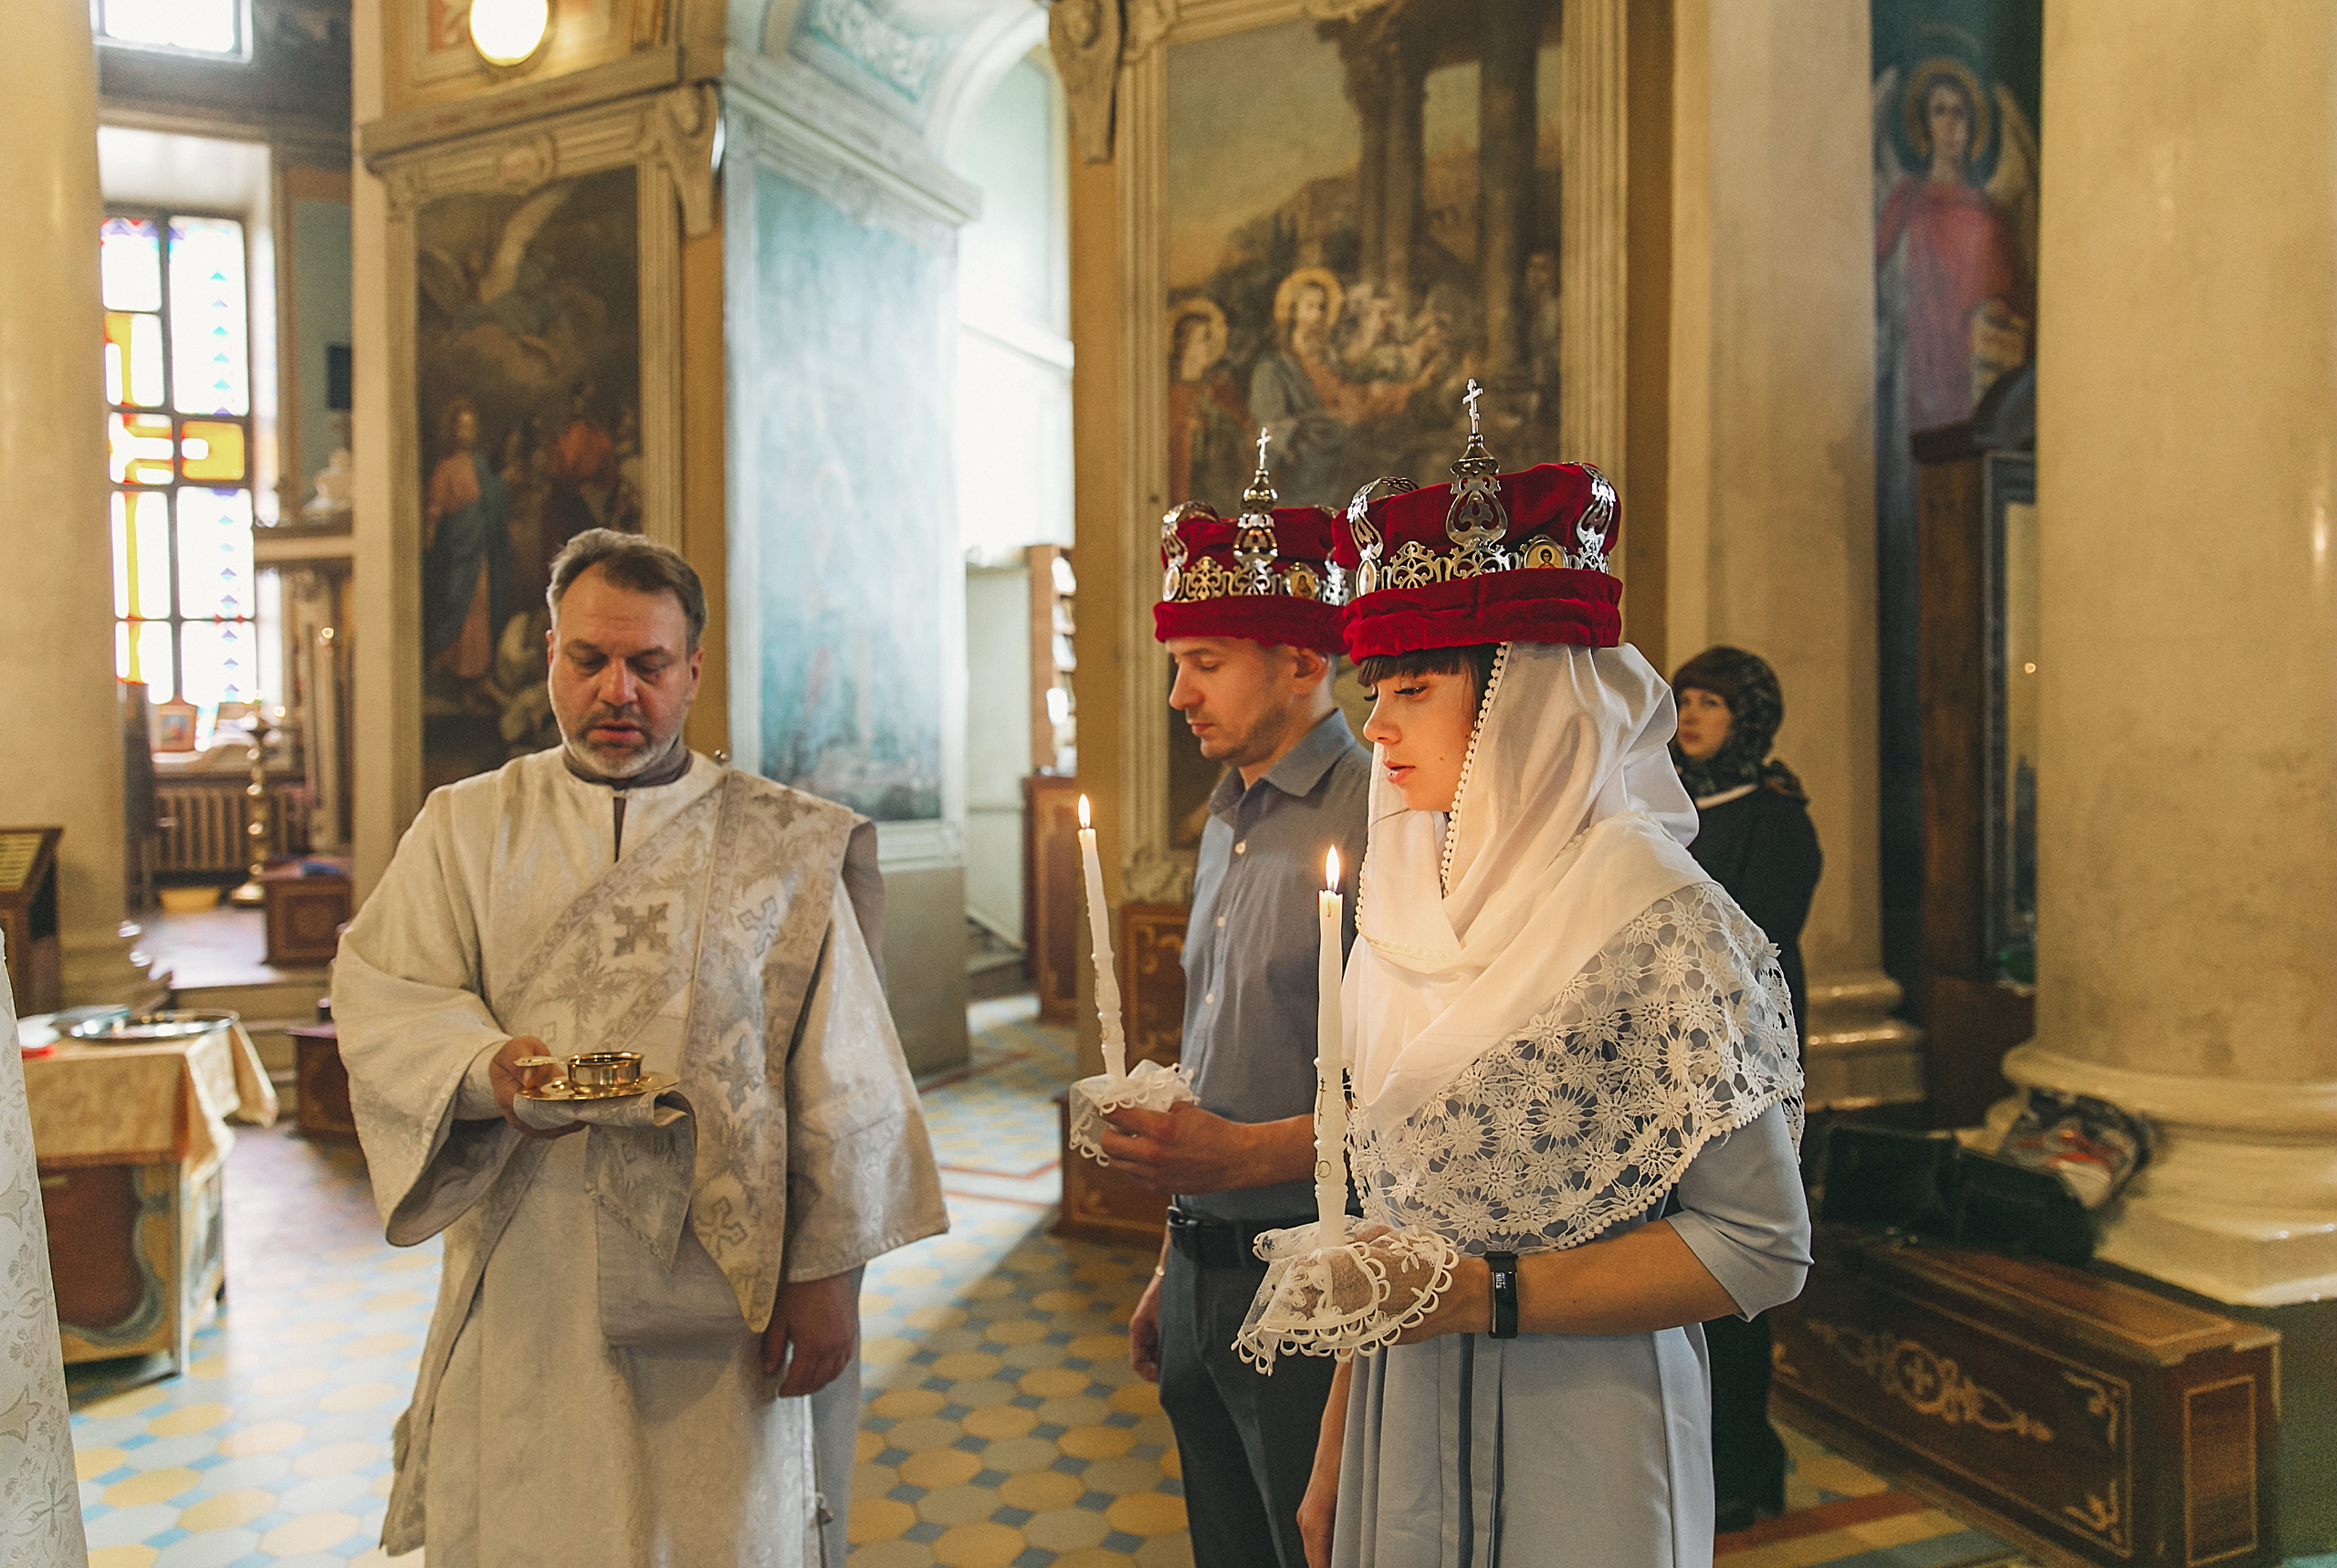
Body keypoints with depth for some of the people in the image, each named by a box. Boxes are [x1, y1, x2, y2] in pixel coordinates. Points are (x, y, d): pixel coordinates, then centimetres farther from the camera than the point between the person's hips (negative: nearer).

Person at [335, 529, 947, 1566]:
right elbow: (377, 994, -2)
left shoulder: (784, 849, 1)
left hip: (722, 1294, -1)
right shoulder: (466, 828, 8)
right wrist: (487, 1071, -22)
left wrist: (827, 1273, -4)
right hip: (526, 1300, 2)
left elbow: (839, 1078, -1)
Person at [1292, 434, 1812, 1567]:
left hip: (1574, 1443, -5)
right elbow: (1393, 1206, 7)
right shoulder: (1412, 902, 2)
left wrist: (1490, 1296, -20)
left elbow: (1760, 1247, -15)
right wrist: (1334, 1455, 7)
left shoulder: (1656, 919, -17)